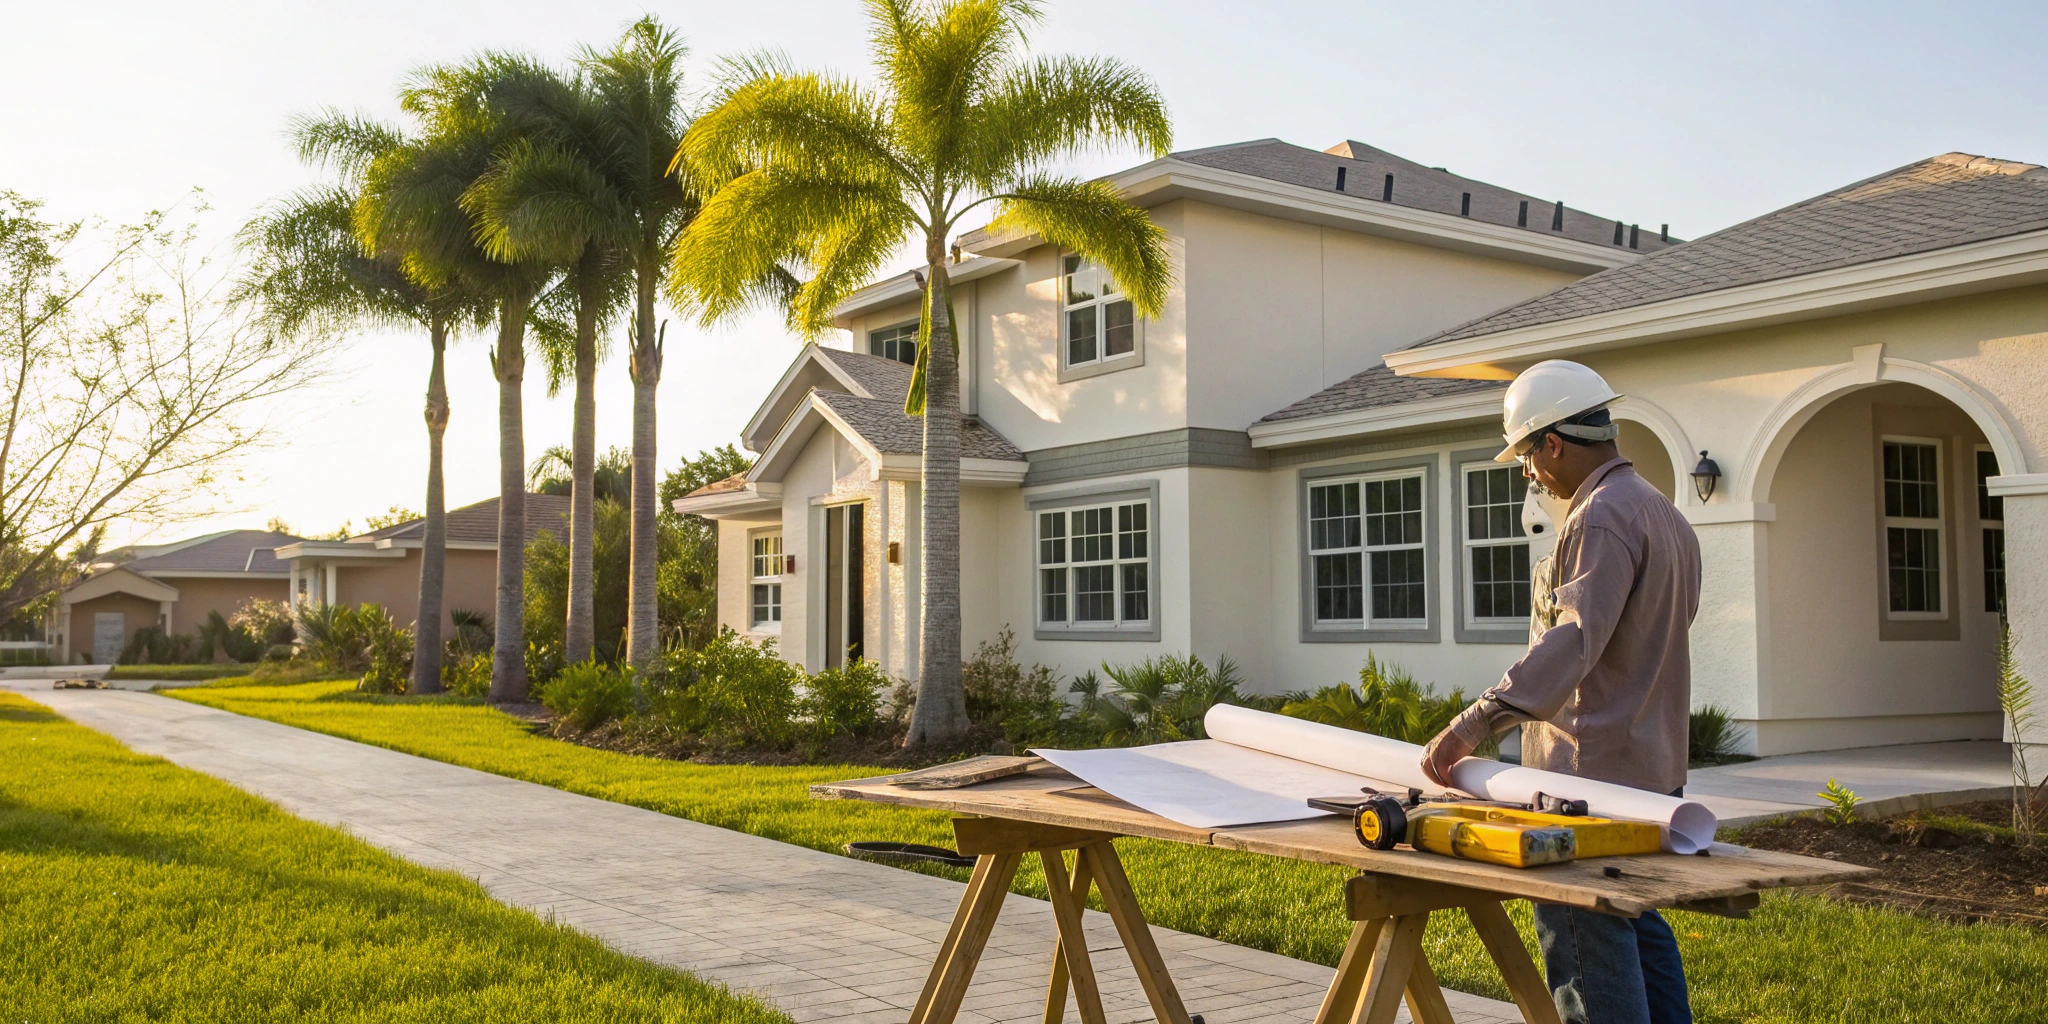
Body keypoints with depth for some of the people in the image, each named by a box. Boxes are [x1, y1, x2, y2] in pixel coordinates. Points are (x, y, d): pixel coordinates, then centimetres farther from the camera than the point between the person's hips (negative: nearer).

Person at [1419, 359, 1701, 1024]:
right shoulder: (1663, 513, 18)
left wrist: (1478, 720, -38)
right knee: (1638, 926, 20)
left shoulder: (1601, 520, -16)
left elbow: (1574, 639, -30)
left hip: (1594, 771, -11)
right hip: (1652, 765, 11)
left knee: (1583, 941, -5)